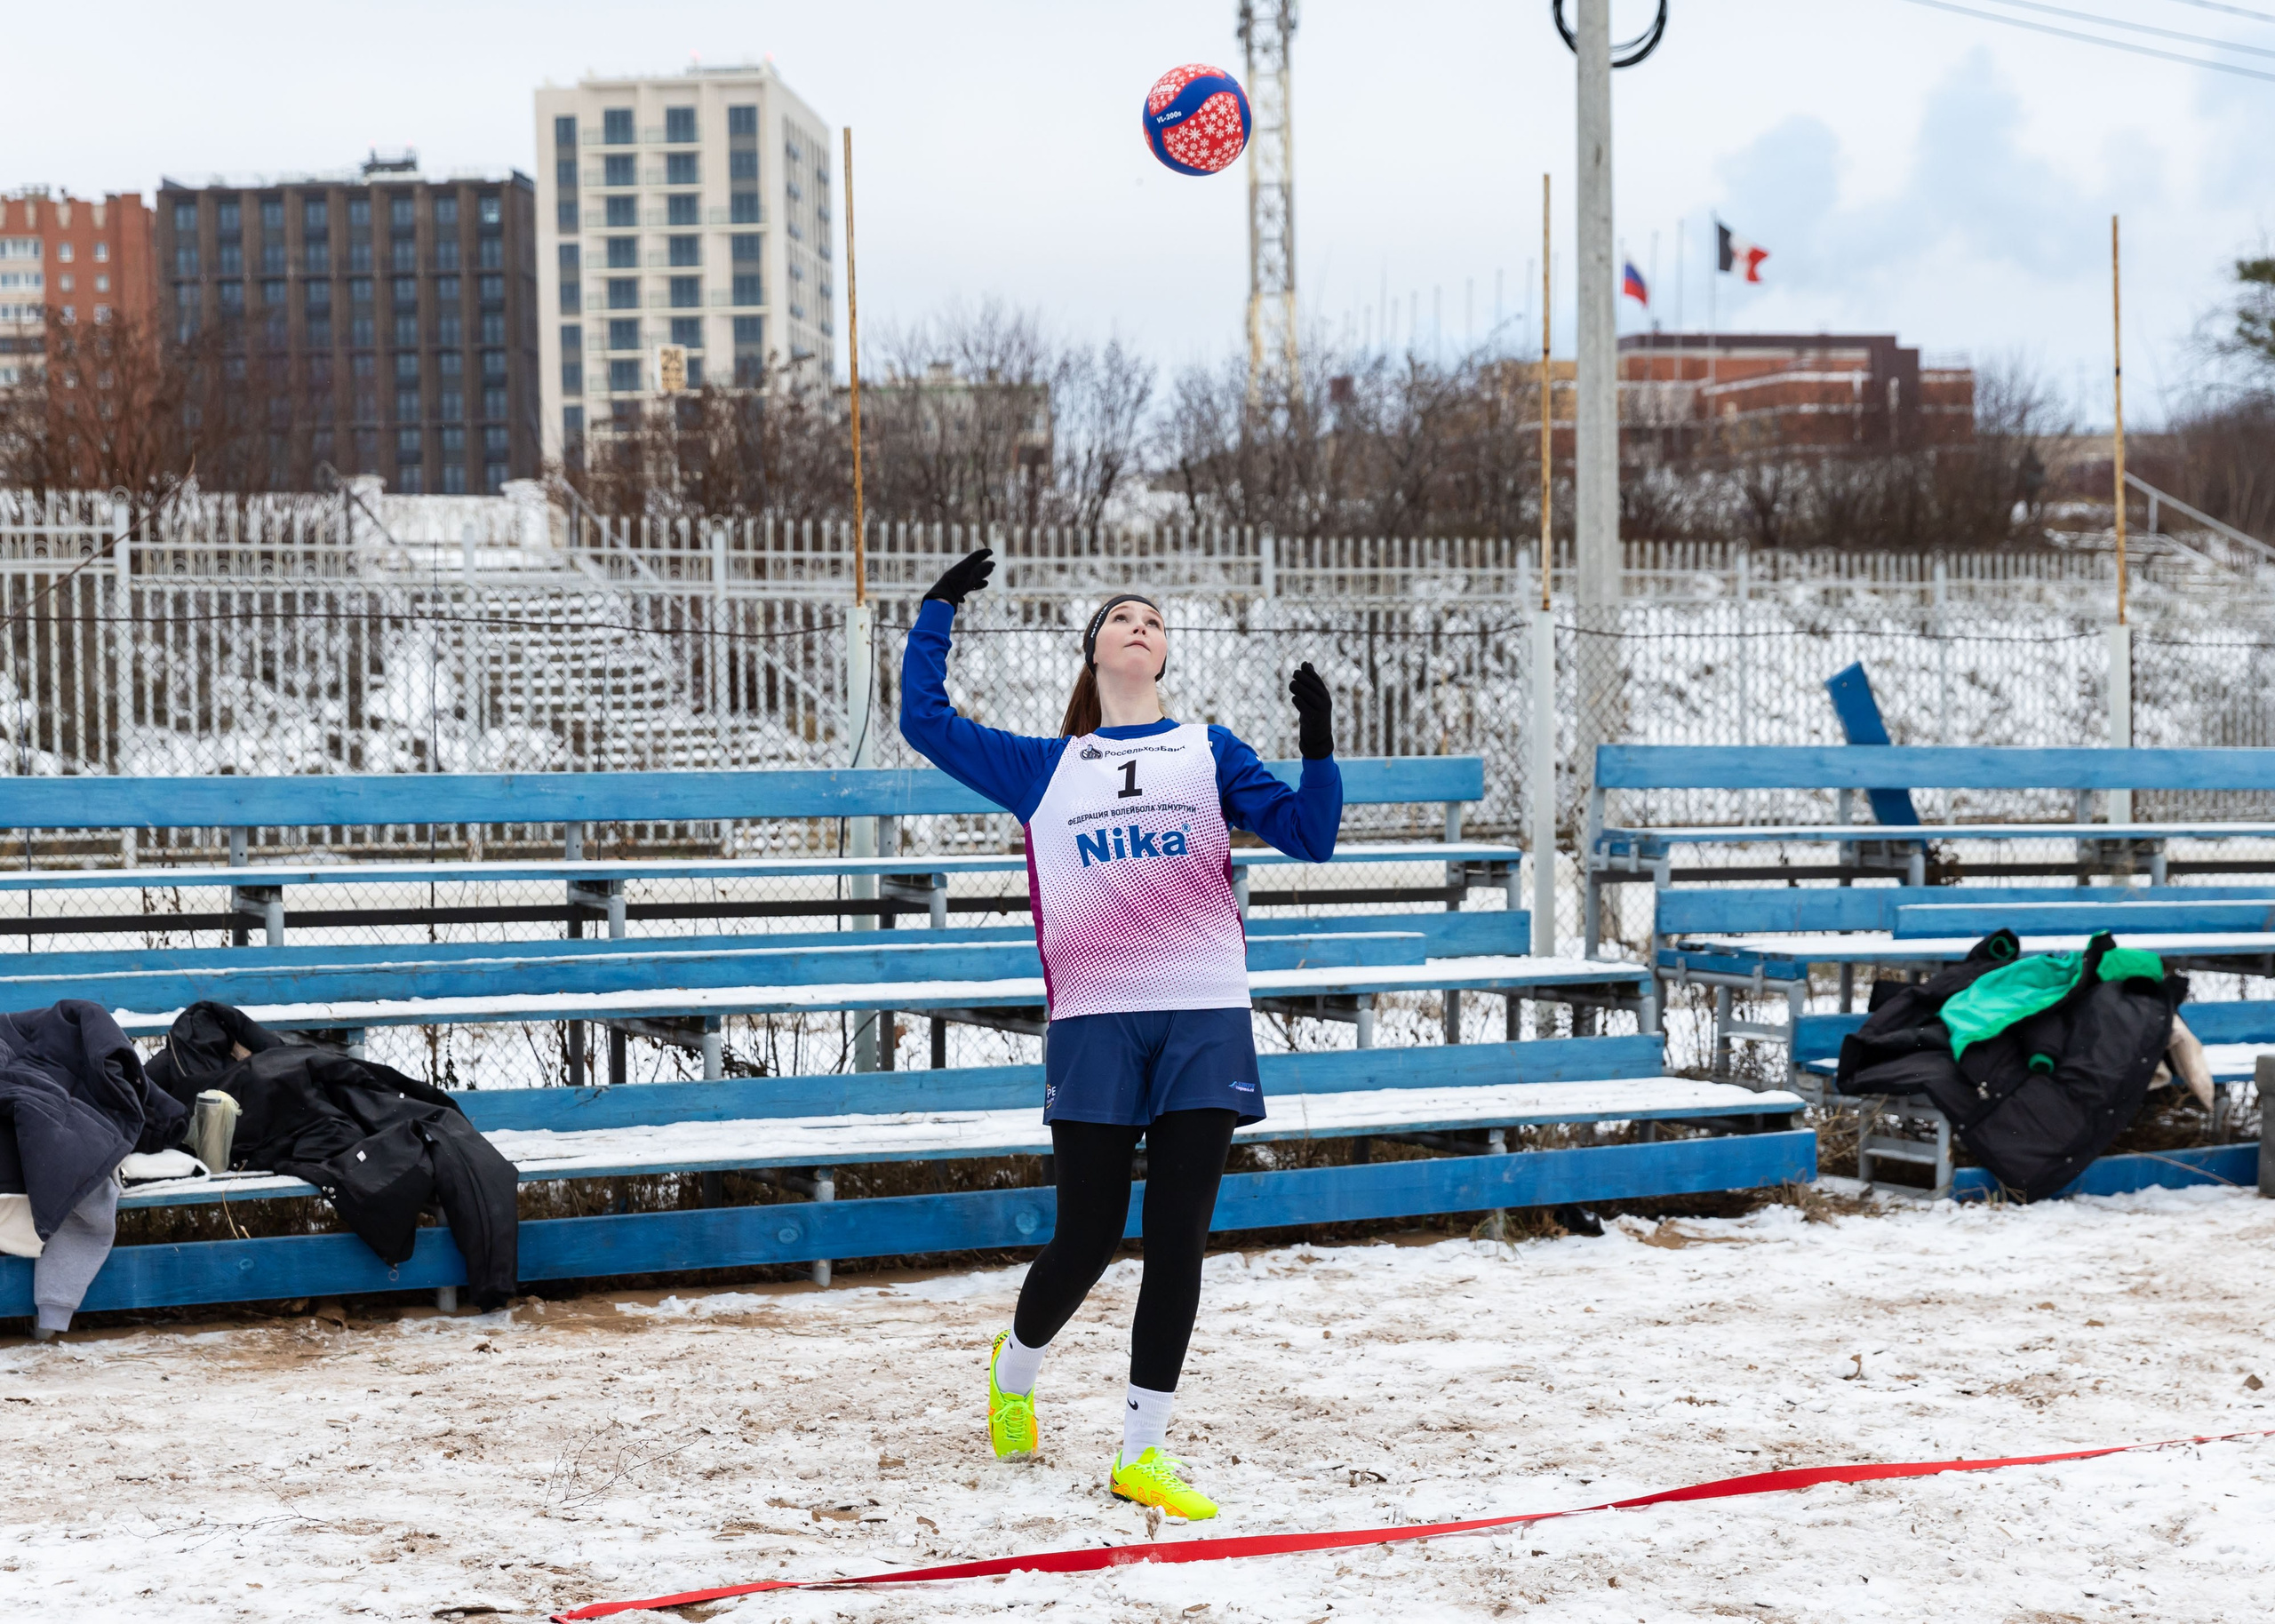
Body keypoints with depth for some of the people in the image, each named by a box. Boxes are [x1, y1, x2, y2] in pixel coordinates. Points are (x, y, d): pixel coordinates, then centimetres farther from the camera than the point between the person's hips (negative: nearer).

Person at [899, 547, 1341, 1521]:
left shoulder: (1209, 753, 14)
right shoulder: (1046, 770, 14)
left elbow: (1308, 836, 6)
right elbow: (924, 719, 13)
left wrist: (1318, 749, -10)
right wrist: (939, 611, 12)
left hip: (1205, 1018, 1)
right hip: (1094, 1023, -1)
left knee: (1178, 1239, -1)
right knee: (1088, 1236, 2)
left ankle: (1141, 1456, 6)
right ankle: (1015, 1367, 33)